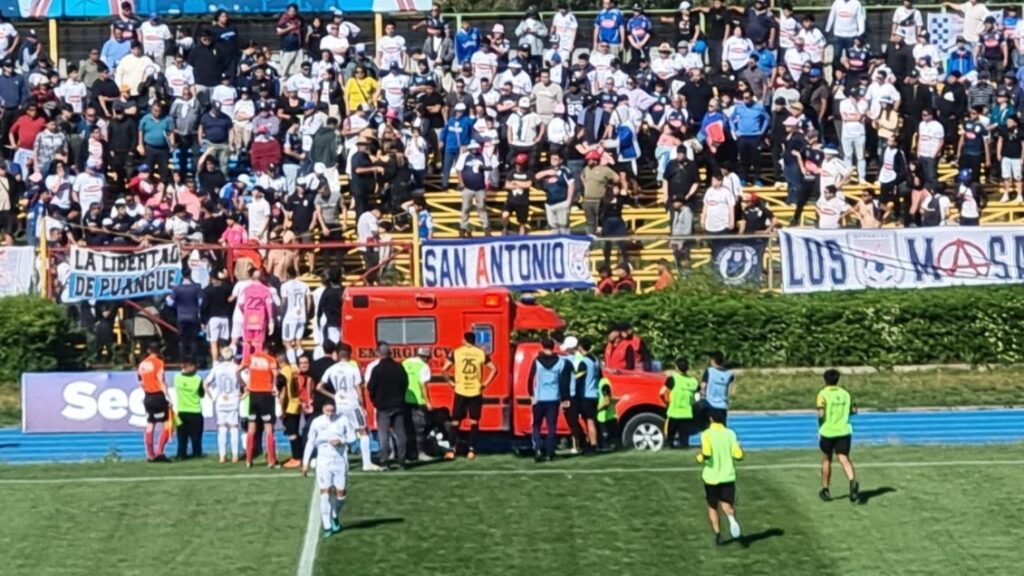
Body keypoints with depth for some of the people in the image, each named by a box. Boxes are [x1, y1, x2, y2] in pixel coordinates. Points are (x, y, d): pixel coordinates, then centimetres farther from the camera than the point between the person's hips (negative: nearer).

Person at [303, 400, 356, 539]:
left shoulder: (343, 420, -1)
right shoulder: (317, 422, 0)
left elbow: (352, 437, 5)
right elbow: (310, 443, 6)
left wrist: (341, 440, -16)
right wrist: (305, 463, 4)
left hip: (340, 460, 0)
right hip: (323, 461, 0)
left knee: (340, 493, 2)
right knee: (324, 492, -9)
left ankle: (335, 517, 31)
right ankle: (327, 526, -7)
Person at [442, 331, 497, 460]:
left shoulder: (456, 353, -1)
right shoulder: (481, 353, 1)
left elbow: (444, 370, -6)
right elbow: (494, 369, -2)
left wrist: (451, 382, 4)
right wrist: (485, 383, 2)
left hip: (461, 392, -1)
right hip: (476, 393, 1)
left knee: (455, 422, 6)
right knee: (474, 422, 10)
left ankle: (451, 450, -2)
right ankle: (471, 451, 6)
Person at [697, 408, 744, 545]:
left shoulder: (706, 434, -10)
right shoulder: (730, 434, -2)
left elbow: (707, 454, -25)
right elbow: (738, 455, -6)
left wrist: (700, 457, -3)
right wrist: (738, 447, 16)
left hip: (711, 477, -1)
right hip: (728, 477, 1)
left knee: (712, 507, 16)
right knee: (727, 504, 1)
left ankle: (718, 534, 11)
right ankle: (731, 517, -32)